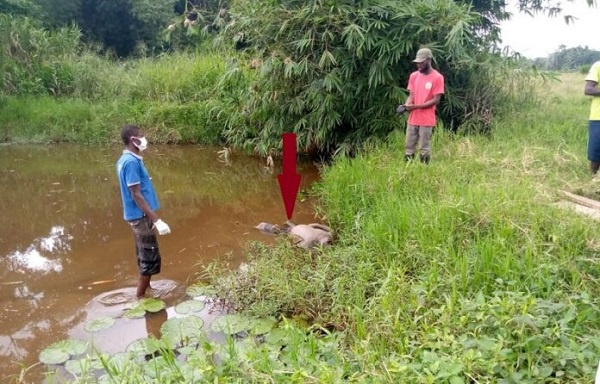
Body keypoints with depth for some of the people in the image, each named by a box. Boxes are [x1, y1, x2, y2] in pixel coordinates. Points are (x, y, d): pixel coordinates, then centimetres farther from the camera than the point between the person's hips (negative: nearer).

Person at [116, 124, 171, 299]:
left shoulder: (126, 159, 10)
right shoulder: (131, 162, -20)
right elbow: (136, 195, -23)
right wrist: (156, 220, -23)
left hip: (138, 215, 10)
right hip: (141, 216, -10)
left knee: (145, 256, 19)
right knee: (150, 259, -2)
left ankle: (145, 289, 32)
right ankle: (140, 298, 8)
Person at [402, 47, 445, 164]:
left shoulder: (437, 77, -9)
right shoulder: (413, 75, 8)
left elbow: (436, 100, -11)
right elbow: (411, 95, 10)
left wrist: (416, 106, -18)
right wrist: (406, 105, -12)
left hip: (426, 120, -5)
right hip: (412, 119, 5)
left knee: (424, 150, 0)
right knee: (408, 148, 8)